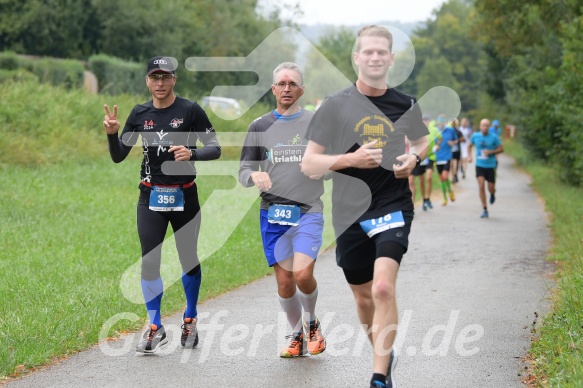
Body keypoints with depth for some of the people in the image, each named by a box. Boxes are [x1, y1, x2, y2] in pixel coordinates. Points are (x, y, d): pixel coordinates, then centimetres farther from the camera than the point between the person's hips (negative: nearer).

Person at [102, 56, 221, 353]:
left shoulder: (190, 110, -6)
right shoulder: (139, 114, 4)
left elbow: (215, 148, -7)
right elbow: (118, 156, 6)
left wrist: (192, 153, -26)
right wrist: (112, 134, -13)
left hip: (184, 197, -2)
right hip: (151, 197, 2)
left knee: (188, 260, 8)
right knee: (149, 262, -2)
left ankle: (190, 320, 28)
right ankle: (155, 328, 8)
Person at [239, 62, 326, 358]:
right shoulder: (259, 127, 8)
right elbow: (243, 172, 10)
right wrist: (254, 176, -13)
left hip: (308, 212, -2)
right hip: (272, 214, 2)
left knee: (303, 274, -17)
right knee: (284, 282, 3)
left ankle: (312, 323, 12)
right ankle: (297, 336, 24)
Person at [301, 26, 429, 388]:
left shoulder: (406, 105, 3)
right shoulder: (336, 105, -3)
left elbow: (423, 141, 22)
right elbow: (308, 164, -3)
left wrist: (413, 159, -1)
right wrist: (350, 159, -18)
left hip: (393, 208, -1)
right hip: (351, 213, 1)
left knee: (384, 287, -21)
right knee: (363, 296, 13)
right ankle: (386, 355, 40)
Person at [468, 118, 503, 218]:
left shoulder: (493, 137, -6)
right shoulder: (475, 136, 0)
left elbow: (501, 149, -1)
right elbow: (469, 145, 18)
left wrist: (491, 152, -16)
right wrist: (469, 156, 3)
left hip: (491, 166, -1)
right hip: (479, 165, 1)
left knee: (491, 188, 1)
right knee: (481, 186, -12)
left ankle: (492, 194, 41)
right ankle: (485, 210, -5)